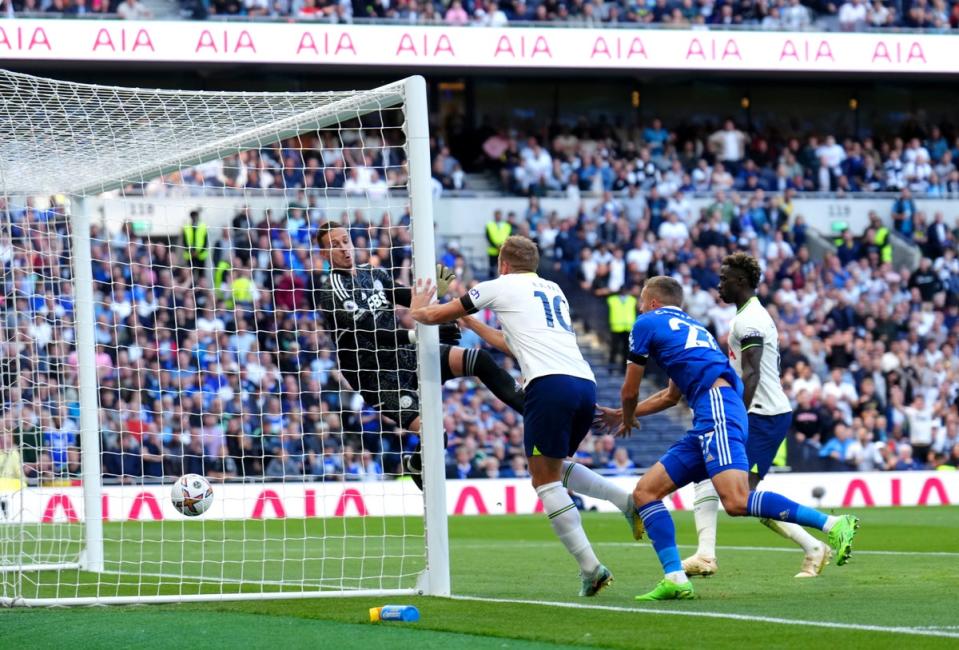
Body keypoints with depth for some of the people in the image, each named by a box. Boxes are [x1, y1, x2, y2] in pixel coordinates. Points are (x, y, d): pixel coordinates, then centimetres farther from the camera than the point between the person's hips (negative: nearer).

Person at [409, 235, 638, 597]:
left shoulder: (501, 286, 12)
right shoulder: (553, 291, 30)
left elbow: (437, 316, 22)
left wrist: (416, 311, 43)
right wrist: (473, 324, 53)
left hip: (550, 383, -7)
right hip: (585, 382, 7)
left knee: (546, 481, -2)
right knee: (556, 467, 24)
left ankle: (590, 567, -14)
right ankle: (627, 501, 3)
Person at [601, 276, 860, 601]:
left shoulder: (647, 323, 10)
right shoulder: (691, 327, 34)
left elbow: (630, 391, 15)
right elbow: (671, 396, 44)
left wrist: (628, 419, 37)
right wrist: (622, 414, 52)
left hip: (717, 412, -9)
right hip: (708, 422, 9)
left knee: (737, 502, -26)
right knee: (645, 491, 7)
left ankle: (832, 524, -29)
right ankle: (675, 579, -5)